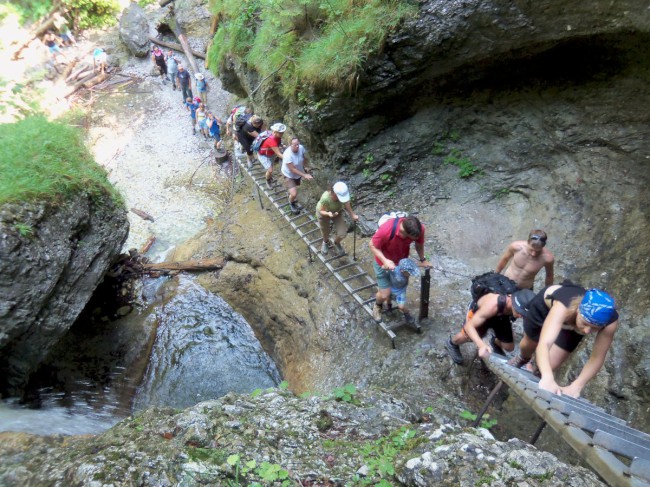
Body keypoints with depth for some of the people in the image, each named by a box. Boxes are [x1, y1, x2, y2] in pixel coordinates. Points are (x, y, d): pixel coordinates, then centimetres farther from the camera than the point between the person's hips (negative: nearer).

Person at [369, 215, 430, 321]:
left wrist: (422, 259, -1)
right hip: (384, 263, -4)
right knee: (384, 295, 0)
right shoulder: (387, 229, -42)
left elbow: (419, 244, -6)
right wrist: (384, 260, -36)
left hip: (402, 261, 4)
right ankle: (378, 305, 37)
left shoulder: (419, 228, -30)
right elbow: (372, 245, -25)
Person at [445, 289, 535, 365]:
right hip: (478, 310, -4)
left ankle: (495, 342, 36)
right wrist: (482, 345, -61)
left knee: (509, 347, 0)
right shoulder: (492, 305, -48)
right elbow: (469, 326, -45)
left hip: (500, 315, 4)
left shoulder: (523, 305, -35)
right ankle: (452, 343, 20)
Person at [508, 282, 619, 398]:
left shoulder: (610, 322, -40)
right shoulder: (563, 307, -51)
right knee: (528, 345, 21)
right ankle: (523, 358, 59)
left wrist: (576, 386, -48)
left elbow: (597, 358, -35)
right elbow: (544, 344, -61)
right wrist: (547, 378, -76)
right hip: (544, 305, -2)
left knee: (550, 365, -4)